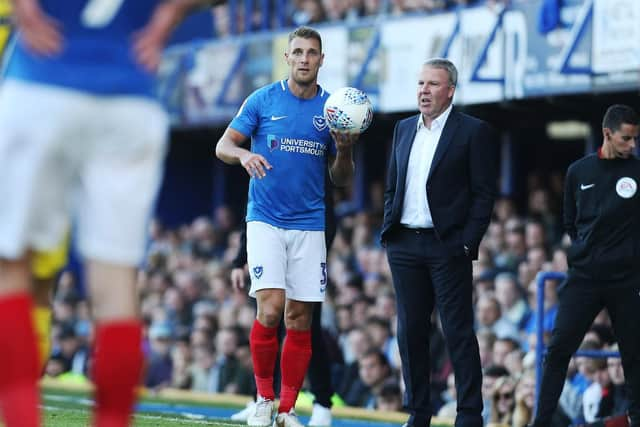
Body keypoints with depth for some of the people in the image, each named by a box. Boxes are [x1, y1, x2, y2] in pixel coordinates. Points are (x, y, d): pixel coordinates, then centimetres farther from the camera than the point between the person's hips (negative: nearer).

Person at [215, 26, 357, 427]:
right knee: (270, 308, -16)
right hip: (265, 220, -2)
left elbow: (341, 179, 11)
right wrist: (244, 154, -19)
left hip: (309, 224, 3)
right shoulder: (262, 100, 0)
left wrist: (344, 152, -10)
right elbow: (223, 145, 3)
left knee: (300, 319, 1)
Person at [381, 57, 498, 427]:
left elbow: (484, 195, -6)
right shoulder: (404, 129, 14)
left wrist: (467, 243, -12)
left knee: (459, 334, -4)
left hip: (447, 247, -6)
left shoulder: (473, 132, -3)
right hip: (405, 245, 6)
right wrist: (388, 231, 9)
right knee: (411, 332, 7)